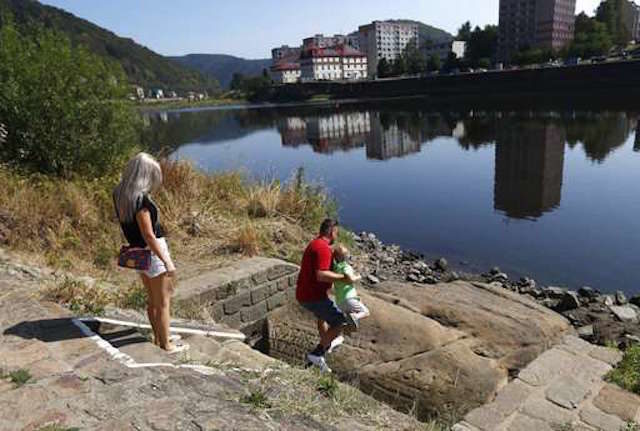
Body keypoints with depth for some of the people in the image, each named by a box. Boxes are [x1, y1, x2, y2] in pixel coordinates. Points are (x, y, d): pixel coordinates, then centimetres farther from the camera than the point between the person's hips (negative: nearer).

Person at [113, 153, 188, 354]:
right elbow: (148, 235, -23)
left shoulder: (119, 193, 1)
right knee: (162, 302, 7)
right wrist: (167, 262, -19)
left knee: (152, 299, 22)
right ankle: (166, 345, 19)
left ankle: (158, 338, 37)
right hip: (152, 251, -8)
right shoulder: (140, 199, -24)